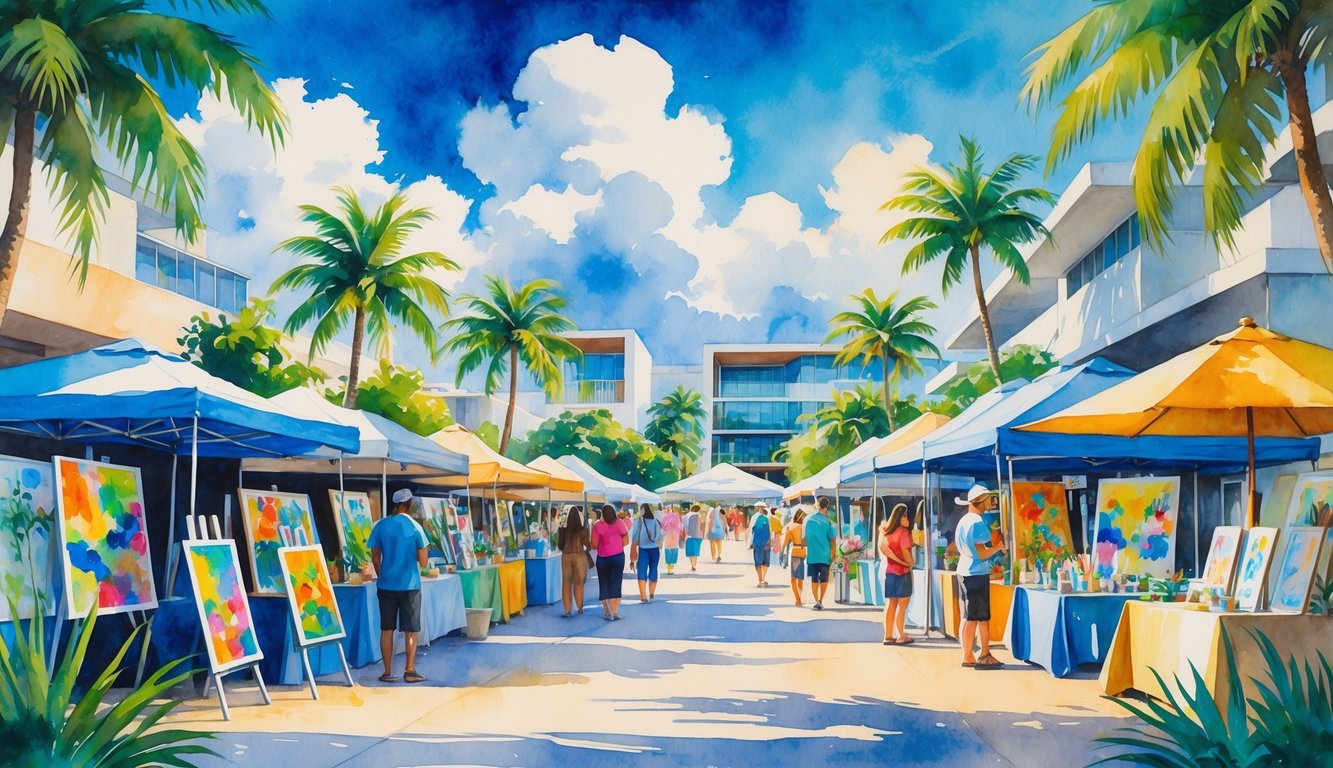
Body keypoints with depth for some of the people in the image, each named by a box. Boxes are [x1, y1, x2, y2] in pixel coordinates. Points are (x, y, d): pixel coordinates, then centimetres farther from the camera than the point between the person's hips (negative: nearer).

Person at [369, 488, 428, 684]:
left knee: (387, 629, 8)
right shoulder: (414, 527, -6)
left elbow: (375, 557, 5)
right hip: (410, 585, -2)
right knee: (411, 630, 6)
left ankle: (388, 672, 9)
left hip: (386, 585, 2)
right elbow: (423, 562, -5)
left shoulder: (380, 526, 1)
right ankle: (409, 670, 3)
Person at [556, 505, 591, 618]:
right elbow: (589, 546, -4)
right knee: (578, 584, 11)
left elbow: (558, 544, 4)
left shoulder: (562, 529, -3)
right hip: (579, 556, -2)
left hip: (566, 557, 2)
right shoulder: (583, 530, -9)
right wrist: (586, 549, 18)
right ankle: (580, 608, 19)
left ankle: (567, 610, 9)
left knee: (566, 584, 9)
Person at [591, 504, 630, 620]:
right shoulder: (620, 523, -7)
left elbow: (594, 545, -11)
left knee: (604, 584, 11)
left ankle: (607, 612, 12)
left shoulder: (598, 526, -13)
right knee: (616, 584, 5)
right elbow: (625, 541, -1)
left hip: (603, 558, -1)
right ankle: (615, 612, 0)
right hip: (618, 556, 1)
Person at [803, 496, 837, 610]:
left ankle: (816, 601, 10)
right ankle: (820, 601, -4)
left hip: (811, 555, 2)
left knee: (814, 579, 12)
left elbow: (803, 536, 6)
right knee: (824, 579, 6)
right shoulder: (828, 522, -7)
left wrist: (805, 551, 16)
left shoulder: (808, 519, 1)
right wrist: (833, 555, 4)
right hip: (824, 555, -2)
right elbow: (832, 540, -6)